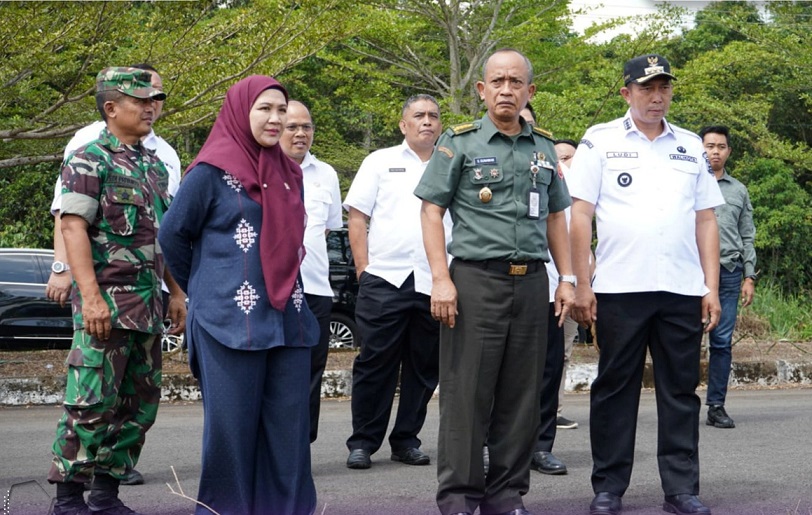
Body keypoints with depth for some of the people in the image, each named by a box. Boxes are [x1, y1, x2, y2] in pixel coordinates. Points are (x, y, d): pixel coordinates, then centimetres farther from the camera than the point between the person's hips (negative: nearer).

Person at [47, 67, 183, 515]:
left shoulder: (154, 166, 16)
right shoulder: (89, 160, -7)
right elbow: (73, 228, -14)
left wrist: (178, 294, 20)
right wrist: (90, 296, -22)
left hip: (148, 305, 8)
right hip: (107, 302, -8)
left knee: (140, 403, 9)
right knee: (92, 403, -8)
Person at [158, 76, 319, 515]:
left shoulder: (289, 174, 14)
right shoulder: (212, 171, -4)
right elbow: (172, 235, 2)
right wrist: (206, 290, 10)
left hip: (289, 318, 6)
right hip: (231, 318, -5)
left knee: (289, 425, 4)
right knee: (231, 425, -1)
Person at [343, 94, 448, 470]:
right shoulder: (381, 162, 10)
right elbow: (357, 217, 7)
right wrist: (363, 268, -3)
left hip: (434, 283, 3)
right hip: (384, 280, -2)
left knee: (424, 368, 6)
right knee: (375, 363, -2)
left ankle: (406, 440, 17)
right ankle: (362, 442, 5)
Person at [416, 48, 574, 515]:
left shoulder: (544, 148, 14)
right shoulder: (459, 143, 1)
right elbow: (432, 211, -2)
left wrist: (567, 278, 11)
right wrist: (441, 279, -11)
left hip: (532, 283, 4)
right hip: (476, 279, -4)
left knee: (522, 395, 6)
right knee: (467, 393, -4)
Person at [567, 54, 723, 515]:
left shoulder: (691, 146, 13)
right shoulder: (601, 141, 3)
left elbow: (706, 220, 12)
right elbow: (581, 216, -1)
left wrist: (712, 286, 5)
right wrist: (581, 284, -7)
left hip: (683, 290, 3)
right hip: (620, 287, -3)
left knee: (681, 391, 5)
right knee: (615, 390, 4)